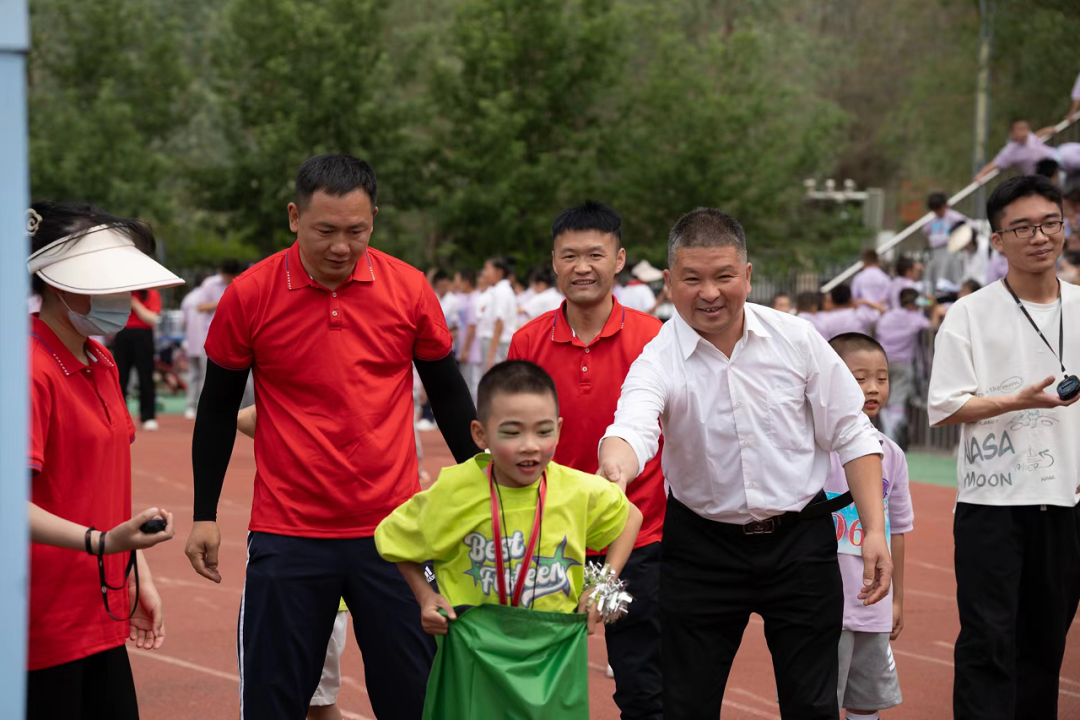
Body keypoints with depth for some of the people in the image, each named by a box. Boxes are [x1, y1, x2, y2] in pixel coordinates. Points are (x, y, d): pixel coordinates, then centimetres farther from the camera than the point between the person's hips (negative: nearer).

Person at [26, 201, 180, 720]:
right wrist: (102, 542, -33)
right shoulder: (31, 371, -16)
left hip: (101, 614, 9)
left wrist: (138, 578, 17)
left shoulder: (101, 364, 12)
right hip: (44, 627, -8)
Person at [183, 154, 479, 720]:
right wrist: (204, 515, 8)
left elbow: (448, 393, 11)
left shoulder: (408, 289, -2)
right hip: (287, 537, -1)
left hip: (392, 527, 1)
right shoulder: (249, 296, -5)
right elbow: (218, 407, 7)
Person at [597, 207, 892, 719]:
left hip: (801, 542, 1)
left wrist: (874, 531, -4)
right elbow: (633, 426, -33)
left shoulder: (796, 340, -5)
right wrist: (614, 469, -56)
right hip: (702, 548, -1)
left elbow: (852, 436, 1)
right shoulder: (658, 360, -12)